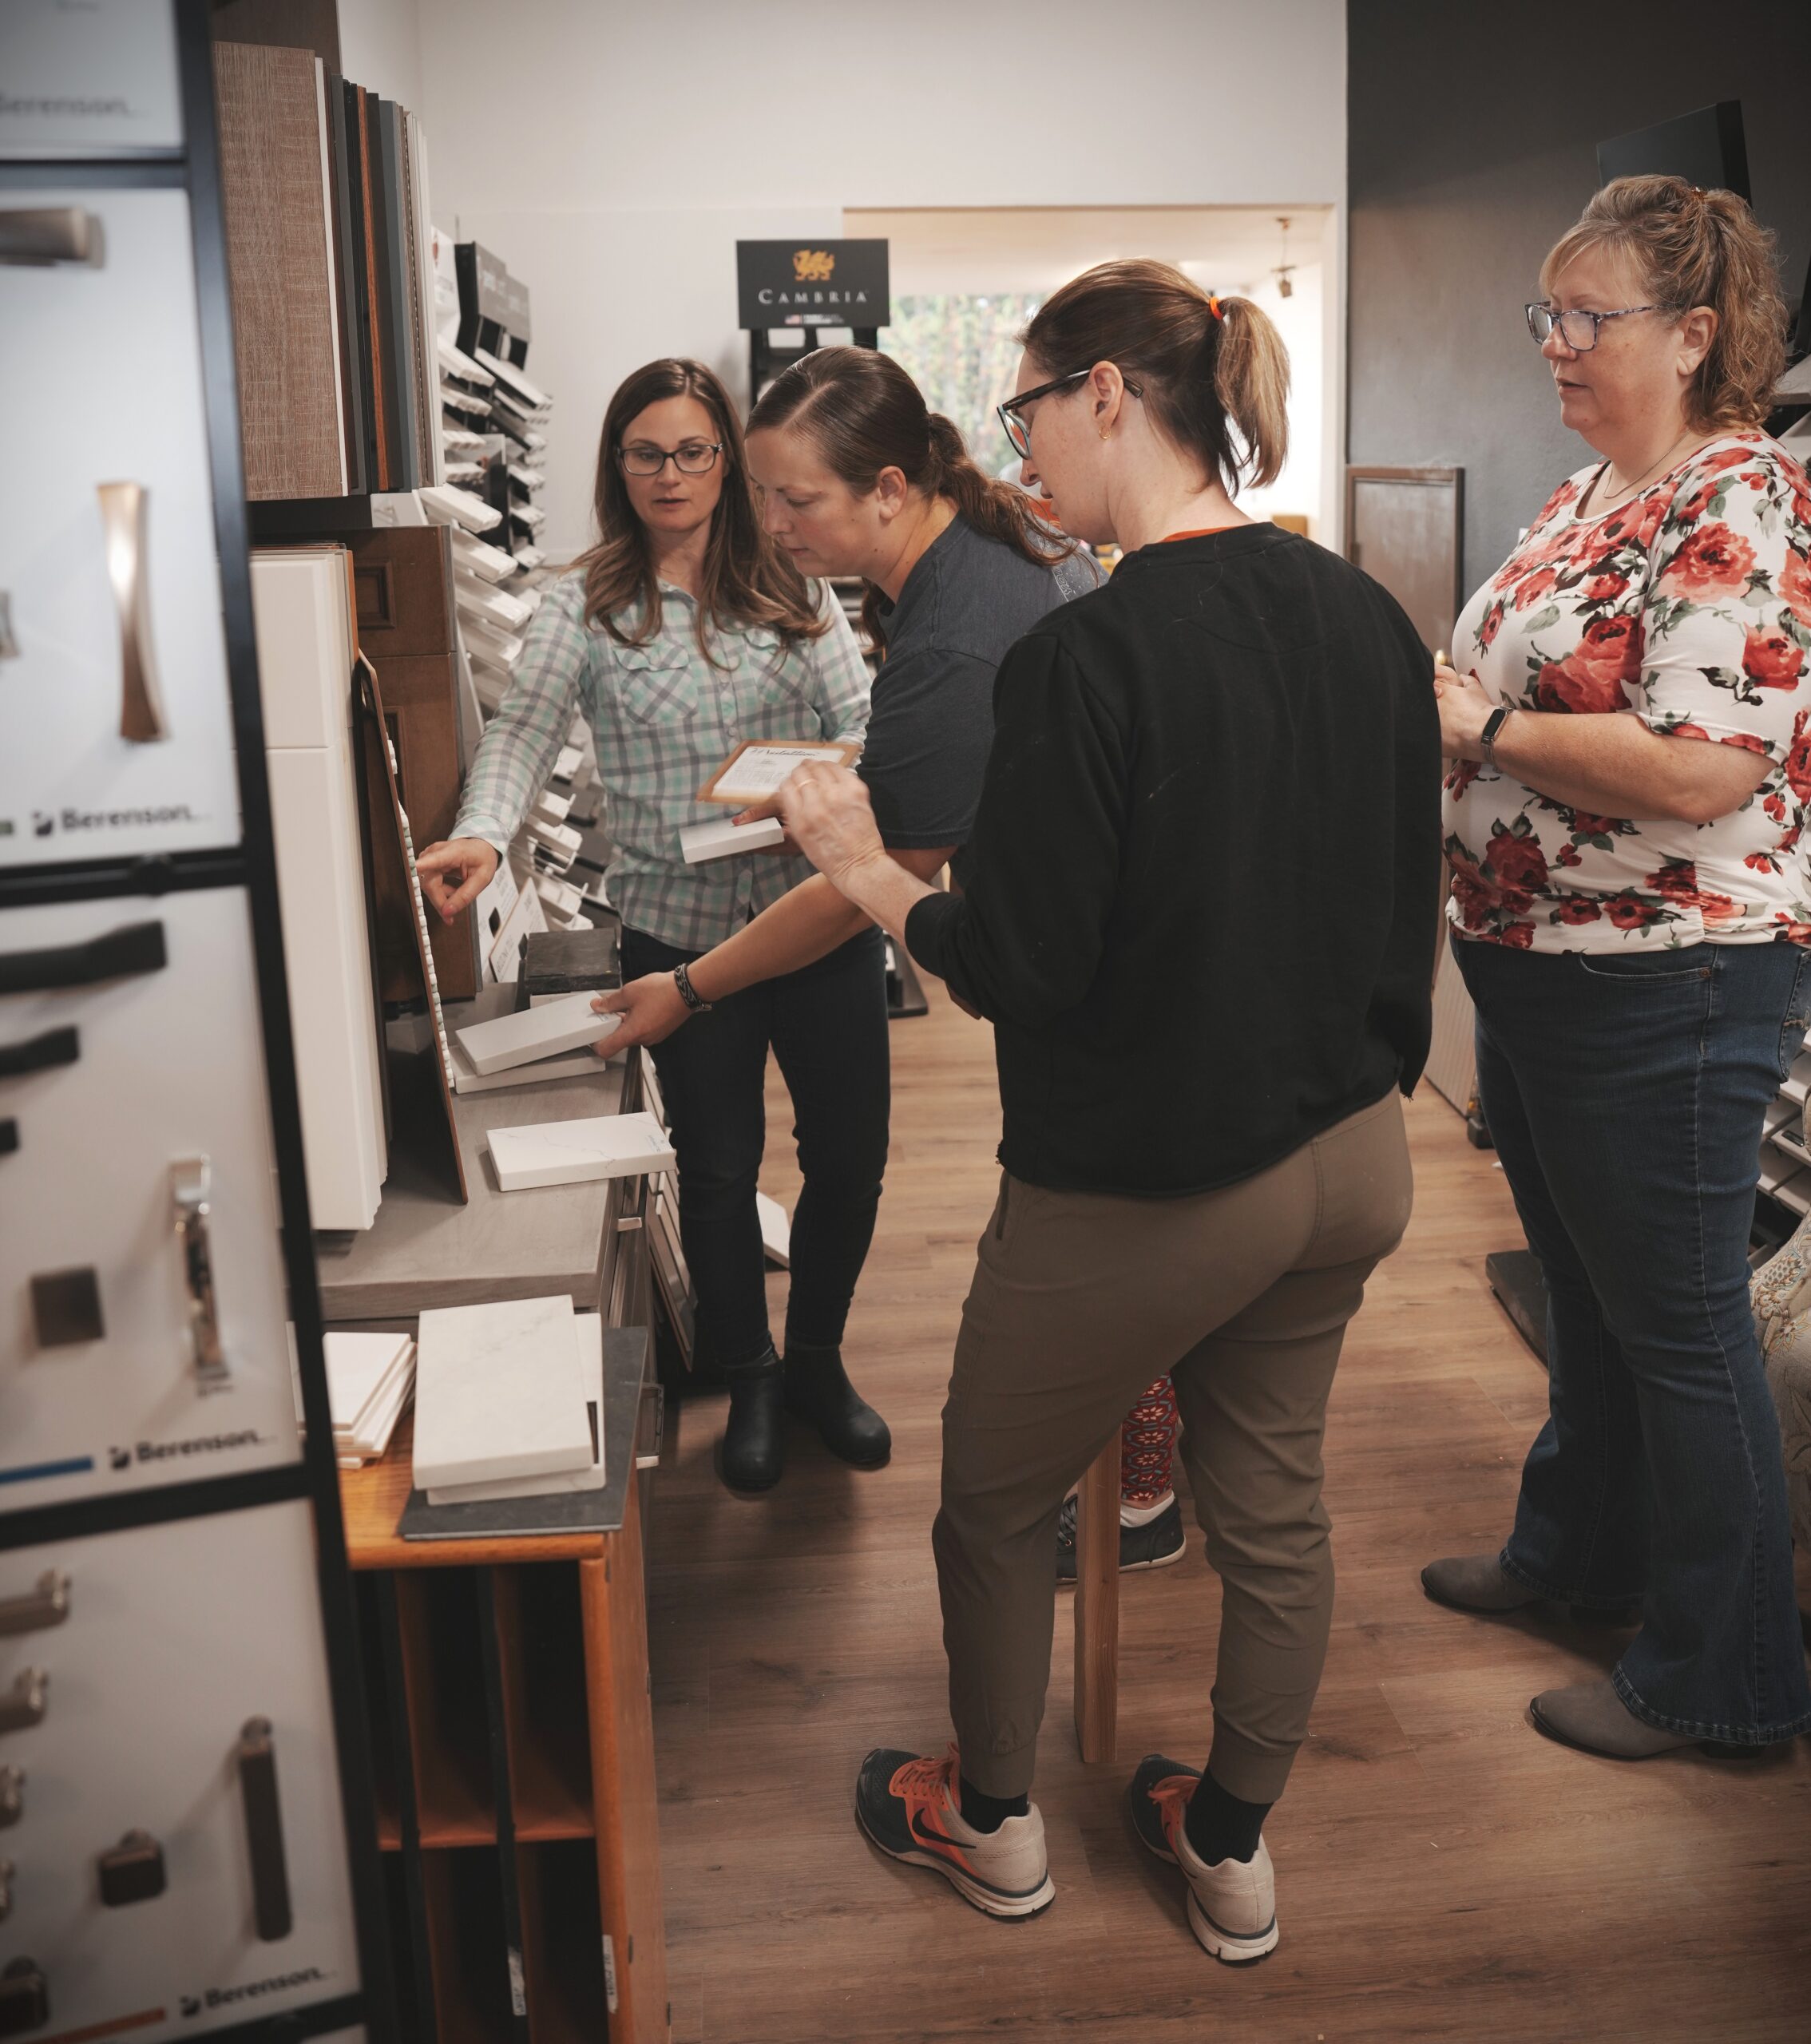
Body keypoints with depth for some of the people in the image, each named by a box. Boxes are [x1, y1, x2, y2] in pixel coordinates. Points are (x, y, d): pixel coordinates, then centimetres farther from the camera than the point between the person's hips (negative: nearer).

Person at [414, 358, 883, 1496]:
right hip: (681, 927, -1)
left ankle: (818, 1360, 34)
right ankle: (749, 1382, 33)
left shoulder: (792, 589, 5)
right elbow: (526, 729, -10)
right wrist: (483, 835, -30)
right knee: (719, 1169, 11)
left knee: (851, 1153, 9)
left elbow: (859, 718, -2)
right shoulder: (588, 607, 0)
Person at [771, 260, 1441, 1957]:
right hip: (1349, 1164, 7)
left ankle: (993, 1825, 40)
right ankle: (1232, 1853, 40)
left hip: (1142, 1197, -7)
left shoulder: (1087, 655, -23)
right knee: (1271, 1505, 21)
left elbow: (1018, 966, -21)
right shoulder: (1362, 616, 0)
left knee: (996, 1506, 17)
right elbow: (1399, 885, 9)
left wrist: (862, 869, -5)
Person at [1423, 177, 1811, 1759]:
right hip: (1538, 965, 9)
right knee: (1583, 1290, 22)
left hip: (1668, 989, -9)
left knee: (1677, 1320, 4)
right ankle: (1577, 1548, 43)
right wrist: (1428, 692, 2)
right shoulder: (1590, 494, 11)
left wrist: (1486, 728, -19)